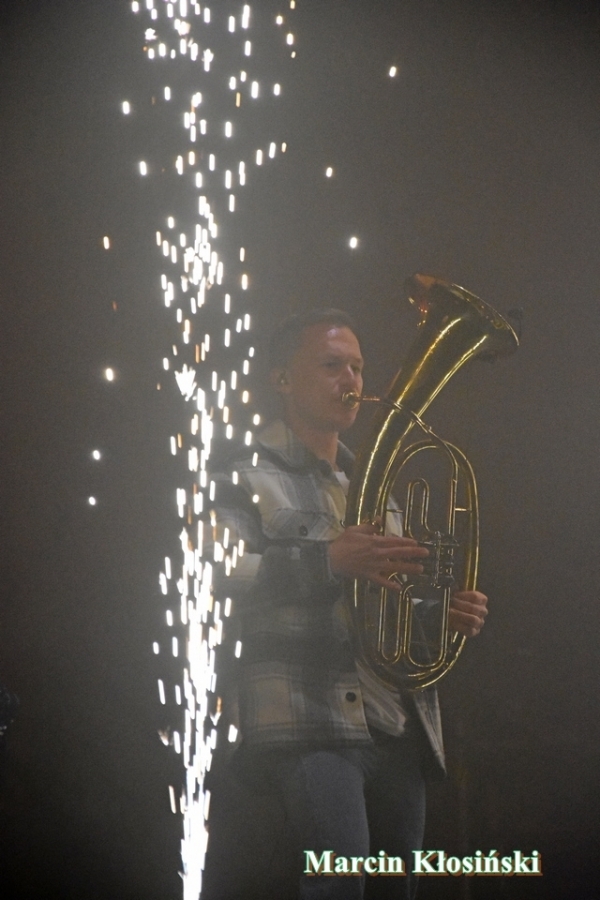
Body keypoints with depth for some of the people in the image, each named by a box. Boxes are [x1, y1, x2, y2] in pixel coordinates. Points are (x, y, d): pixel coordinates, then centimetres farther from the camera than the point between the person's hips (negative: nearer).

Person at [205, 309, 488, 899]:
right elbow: (218, 576, -13)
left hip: (398, 731, 7)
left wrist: (452, 612, 9)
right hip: (310, 723, -7)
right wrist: (327, 561, -27)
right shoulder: (245, 477, 4)